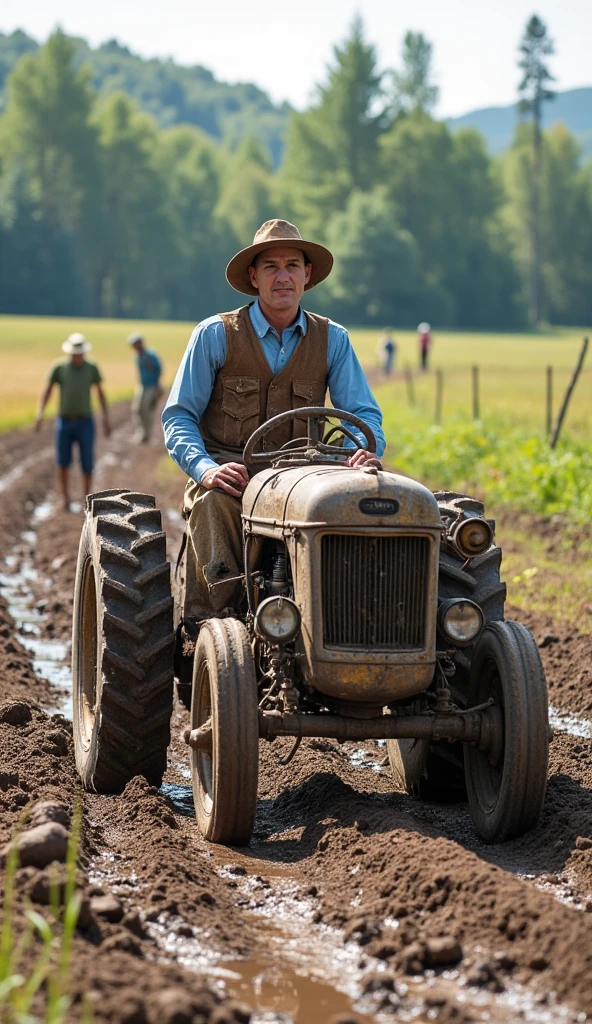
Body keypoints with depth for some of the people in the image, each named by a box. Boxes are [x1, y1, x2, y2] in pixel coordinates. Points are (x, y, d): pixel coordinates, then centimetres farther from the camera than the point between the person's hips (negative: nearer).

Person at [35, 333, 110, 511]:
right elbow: (47, 390, 4)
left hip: (85, 423, 0)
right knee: (63, 463, 0)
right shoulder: (59, 368, -1)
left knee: (87, 464, -3)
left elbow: (100, 392, 11)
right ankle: (66, 499, 15)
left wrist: (106, 416, 5)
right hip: (64, 421, 0)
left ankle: (87, 496, 17)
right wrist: (40, 412, -10)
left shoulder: (92, 368, 1)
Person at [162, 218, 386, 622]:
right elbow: (178, 415, 0)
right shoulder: (215, 335, 1)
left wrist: (367, 452, -20)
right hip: (229, 478, -2)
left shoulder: (333, 340, 8)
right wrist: (205, 468, -21)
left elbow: (363, 413, 5)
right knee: (214, 504, -38)